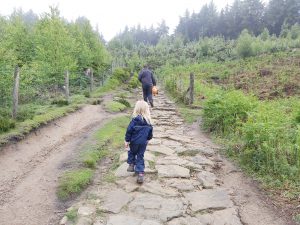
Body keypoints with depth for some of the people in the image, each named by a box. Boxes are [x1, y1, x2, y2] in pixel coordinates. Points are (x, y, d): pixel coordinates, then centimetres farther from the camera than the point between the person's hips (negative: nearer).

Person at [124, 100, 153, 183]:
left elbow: (129, 130, -13)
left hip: (134, 141, -3)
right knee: (140, 157, 9)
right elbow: (150, 130, 10)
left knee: (132, 153, 26)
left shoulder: (135, 120, -16)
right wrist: (148, 138, 26)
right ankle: (140, 173, 4)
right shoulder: (148, 121, -2)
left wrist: (127, 140, -4)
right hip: (143, 142, 3)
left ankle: (131, 165, 33)